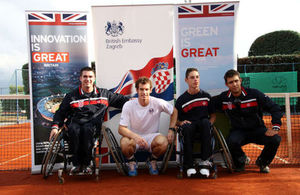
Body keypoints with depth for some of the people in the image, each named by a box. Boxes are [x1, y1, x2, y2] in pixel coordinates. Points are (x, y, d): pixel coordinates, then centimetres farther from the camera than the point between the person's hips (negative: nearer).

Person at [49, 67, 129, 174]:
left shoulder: (104, 93, 18)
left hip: (93, 122, -1)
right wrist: (55, 126, 1)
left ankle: (86, 164, -19)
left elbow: (121, 100, 25)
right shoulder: (72, 96, 15)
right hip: (75, 122, 1)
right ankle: (76, 164, -18)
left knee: (87, 129, -35)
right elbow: (60, 112, 16)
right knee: (74, 130, -34)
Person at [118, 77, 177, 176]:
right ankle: (131, 162, 2)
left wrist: (171, 129, -4)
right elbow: (121, 129, -15)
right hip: (134, 136, 0)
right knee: (124, 142, -34)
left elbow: (174, 112, 8)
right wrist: (135, 137, -33)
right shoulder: (129, 105, -12)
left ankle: (152, 160, 3)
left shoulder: (158, 103, -11)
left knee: (163, 142, -33)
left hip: (151, 137, 1)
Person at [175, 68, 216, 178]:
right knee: (187, 126, -36)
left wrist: (209, 124, -5)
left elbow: (213, 115, 15)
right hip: (190, 126, -1)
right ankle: (189, 165, -27)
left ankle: (205, 161, -30)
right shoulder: (181, 100, 3)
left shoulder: (206, 96, 9)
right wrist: (181, 123, -13)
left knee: (205, 122, -34)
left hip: (203, 126, 1)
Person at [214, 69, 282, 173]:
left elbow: (274, 108, -5)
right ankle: (241, 161, 3)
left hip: (257, 129, 0)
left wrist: (275, 127, -15)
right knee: (232, 141, -34)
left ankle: (262, 162, 8)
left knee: (275, 139, -26)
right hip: (238, 131, 0)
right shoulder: (223, 98, -4)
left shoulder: (254, 94, -9)